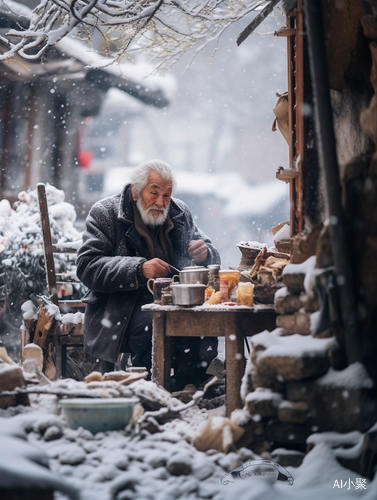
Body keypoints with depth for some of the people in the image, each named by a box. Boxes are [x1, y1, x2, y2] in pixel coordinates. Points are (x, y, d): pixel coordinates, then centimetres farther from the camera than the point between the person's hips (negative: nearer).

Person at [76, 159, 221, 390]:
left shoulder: (180, 213, 14)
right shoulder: (105, 213, 0)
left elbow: (210, 258, 22)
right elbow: (88, 267, -12)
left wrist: (205, 253, -6)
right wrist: (139, 270, -25)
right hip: (121, 306, -4)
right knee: (153, 324, -35)